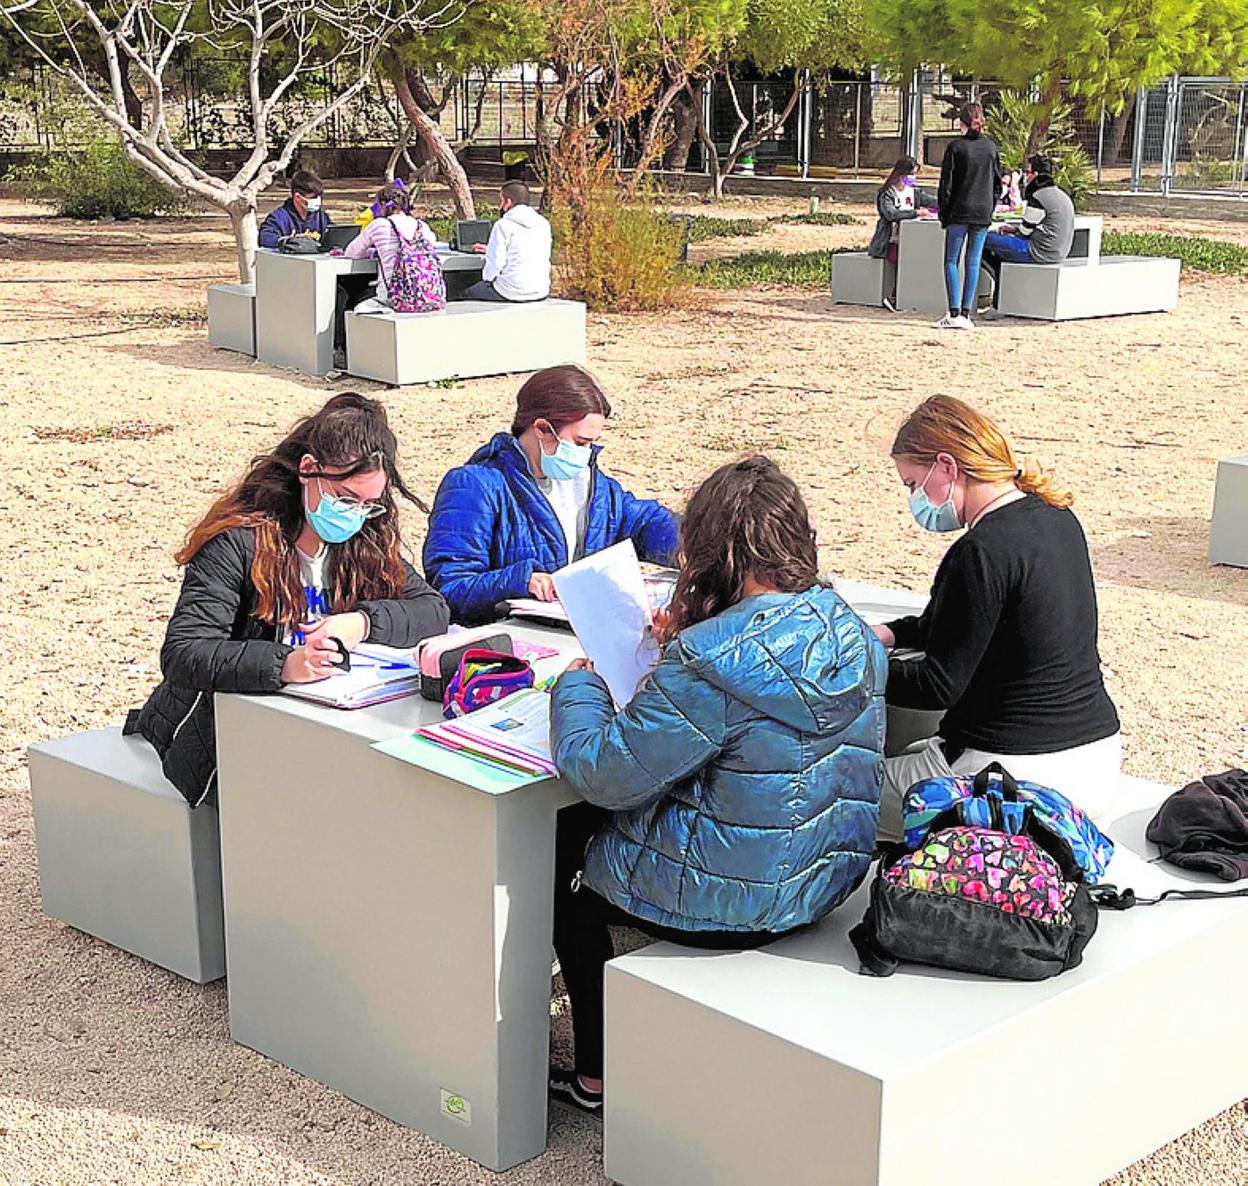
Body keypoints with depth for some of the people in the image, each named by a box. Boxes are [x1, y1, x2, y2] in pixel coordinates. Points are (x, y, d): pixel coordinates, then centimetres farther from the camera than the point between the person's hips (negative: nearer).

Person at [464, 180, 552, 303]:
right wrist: (490, 249, 32)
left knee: (467, 294, 16)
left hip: (512, 292, -7)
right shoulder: (543, 224, 9)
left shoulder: (503, 225, -10)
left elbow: (495, 263, -14)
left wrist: (487, 278, 8)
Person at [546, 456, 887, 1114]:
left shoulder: (711, 660, -29)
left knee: (565, 845, 20)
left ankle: (596, 1075, 31)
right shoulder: (847, 625, -2)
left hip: (733, 903, -8)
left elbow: (603, 774, -22)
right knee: (596, 822, 27)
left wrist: (577, 685, -4)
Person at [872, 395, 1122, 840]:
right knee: (909, 754, 28)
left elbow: (938, 685, -16)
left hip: (1024, 777, -9)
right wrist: (889, 633, 15)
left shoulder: (982, 552, -21)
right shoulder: (1056, 516, 7)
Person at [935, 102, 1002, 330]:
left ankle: (954, 313, -8)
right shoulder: (991, 147, 5)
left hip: (959, 211, -4)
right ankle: (966, 313, 5)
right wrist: (989, 210, 16)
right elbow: (998, 183, 9)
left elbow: (946, 184, -7)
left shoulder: (956, 147, -7)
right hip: (983, 213, 4)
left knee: (951, 260, 3)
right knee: (973, 262, 6)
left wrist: (944, 214, 1)